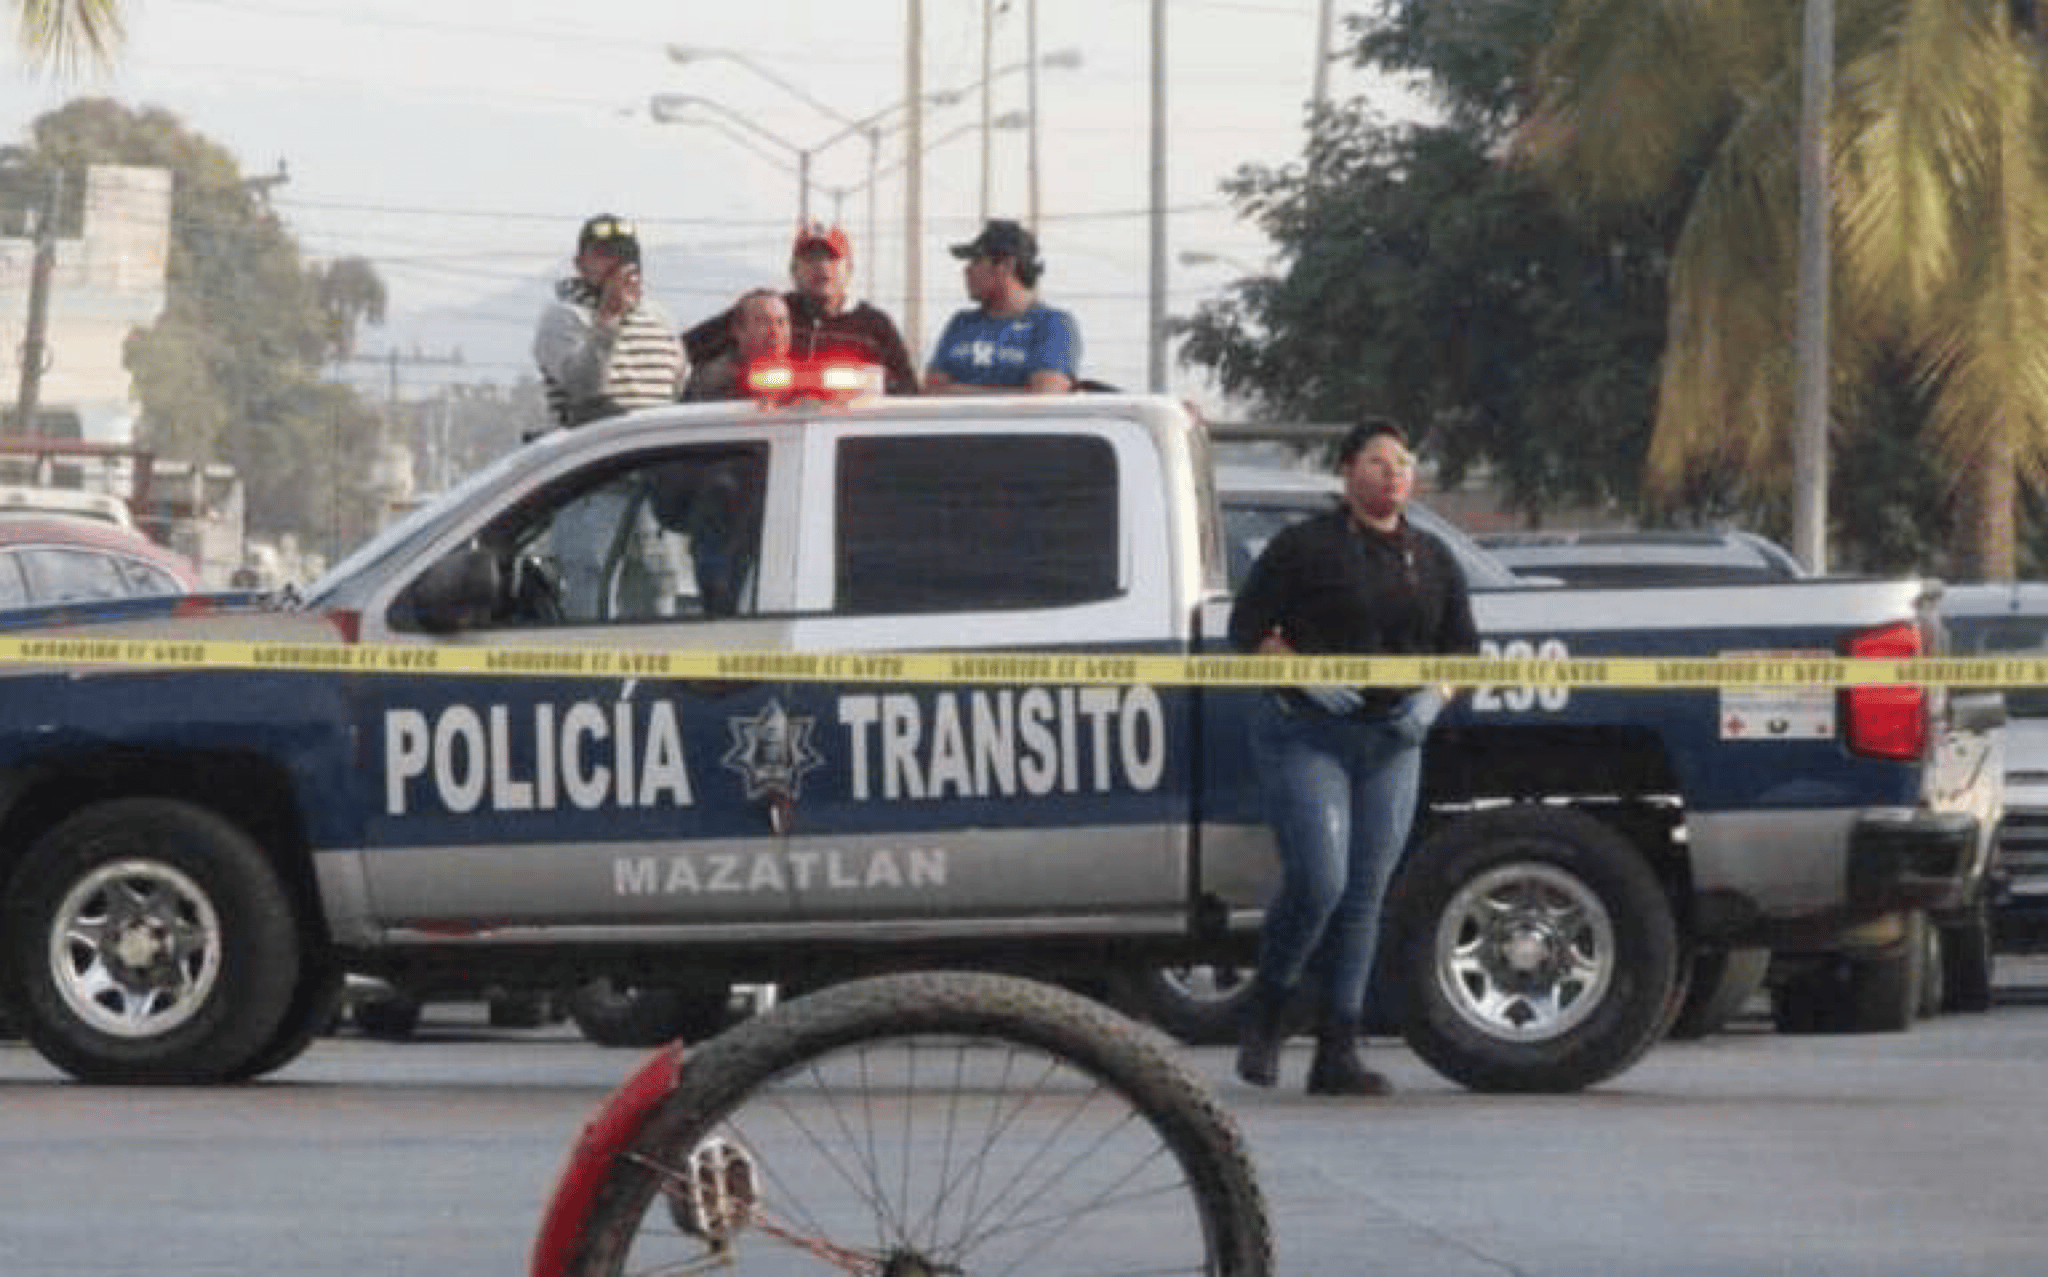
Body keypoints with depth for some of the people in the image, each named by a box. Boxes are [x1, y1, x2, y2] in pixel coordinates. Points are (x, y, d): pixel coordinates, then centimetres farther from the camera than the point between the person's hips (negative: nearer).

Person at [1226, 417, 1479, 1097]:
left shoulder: (1432, 559, 13)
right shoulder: (1306, 547, -2)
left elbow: (1463, 649, 17)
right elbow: (1247, 629, -4)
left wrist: (1434, 697, -3)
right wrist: (1306, 677, -19)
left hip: (1392, 740, 5)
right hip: (1304, 735, -5)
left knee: (1364, 895, 3)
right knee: (1318, 880, -16)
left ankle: (1337, 1054, 7)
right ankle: (1266, 1009, 9)